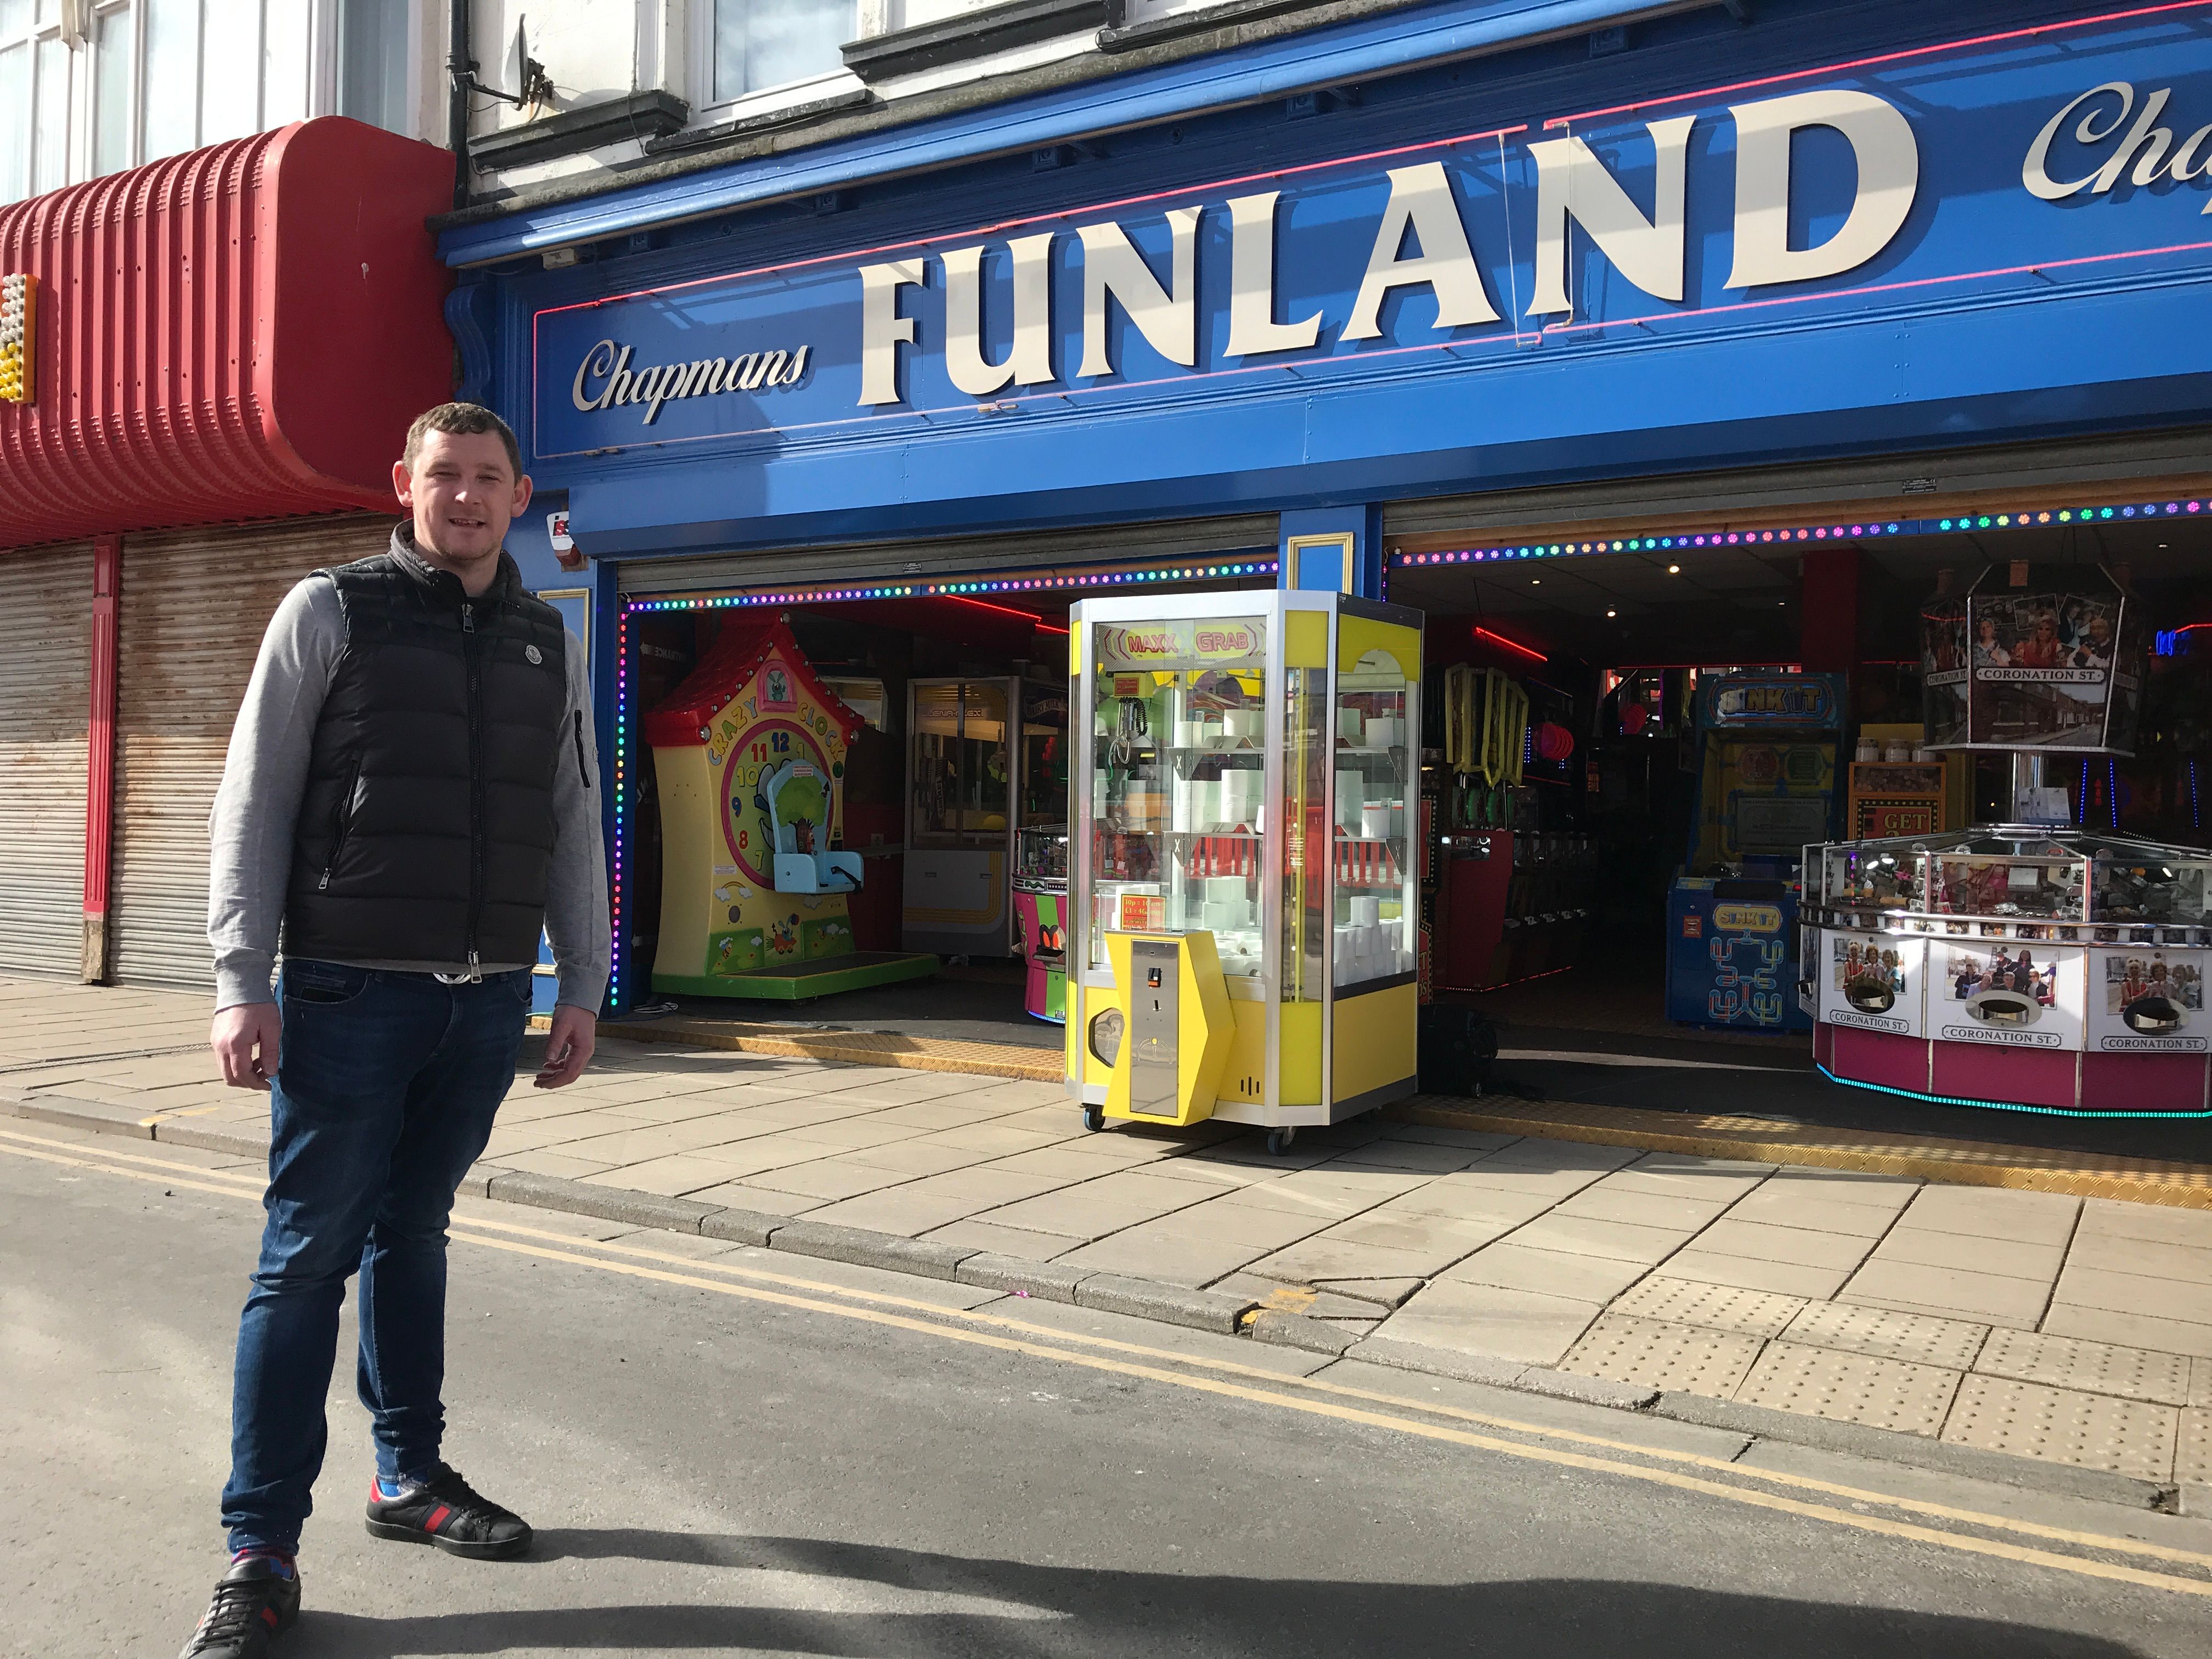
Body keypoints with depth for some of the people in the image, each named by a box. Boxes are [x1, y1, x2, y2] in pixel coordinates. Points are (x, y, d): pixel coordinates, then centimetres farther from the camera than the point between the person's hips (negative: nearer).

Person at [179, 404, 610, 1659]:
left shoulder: (548, 644, 12)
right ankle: (262, 1554, 8)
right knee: (309, 1256, -1)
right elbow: (254, 803, -2)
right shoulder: (332, 612, 1)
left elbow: (574, 829, 13)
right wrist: (243, 985, -9)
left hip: (487, 1000, 4)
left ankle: (412, 1476, 29)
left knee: (414, 1232, 15)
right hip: (351, 990, -4)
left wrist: (582, 988, 10)